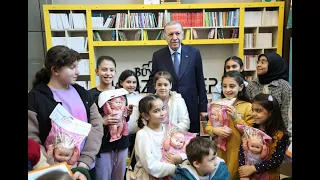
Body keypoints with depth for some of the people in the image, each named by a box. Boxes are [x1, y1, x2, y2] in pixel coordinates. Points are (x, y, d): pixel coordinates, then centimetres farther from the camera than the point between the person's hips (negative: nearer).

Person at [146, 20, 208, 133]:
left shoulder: (194, 53, -1)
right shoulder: (158, 56, -1)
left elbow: (200, 82, 2)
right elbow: (152, 81, 6)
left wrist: (203, 107, 2)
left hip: (191, 109, 1)